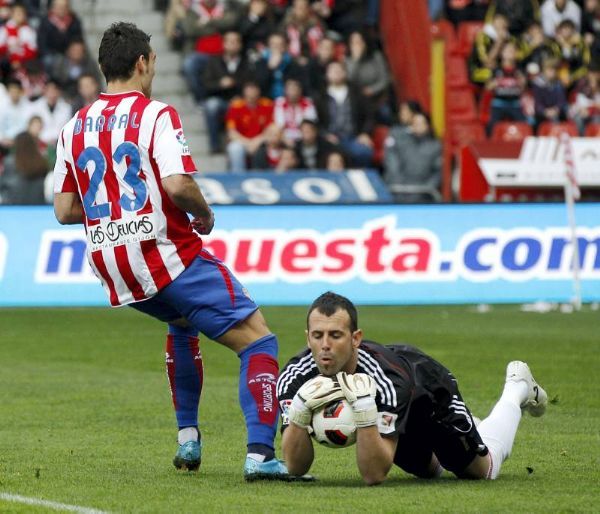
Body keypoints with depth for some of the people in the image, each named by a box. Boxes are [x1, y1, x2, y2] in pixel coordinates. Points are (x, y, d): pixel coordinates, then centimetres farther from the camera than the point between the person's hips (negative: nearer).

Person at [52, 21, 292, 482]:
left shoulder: (74, 127, 11)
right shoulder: (156, 114, -7)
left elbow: (64, 210, 11)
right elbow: (176, 184, -21)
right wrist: (205, 216, -1)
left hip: (112, 269, 7)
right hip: (167, 256, -7)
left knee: (183, 323, 36)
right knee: (257, 339, -3)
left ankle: (188, 438, 29)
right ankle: (261, 454, -18)